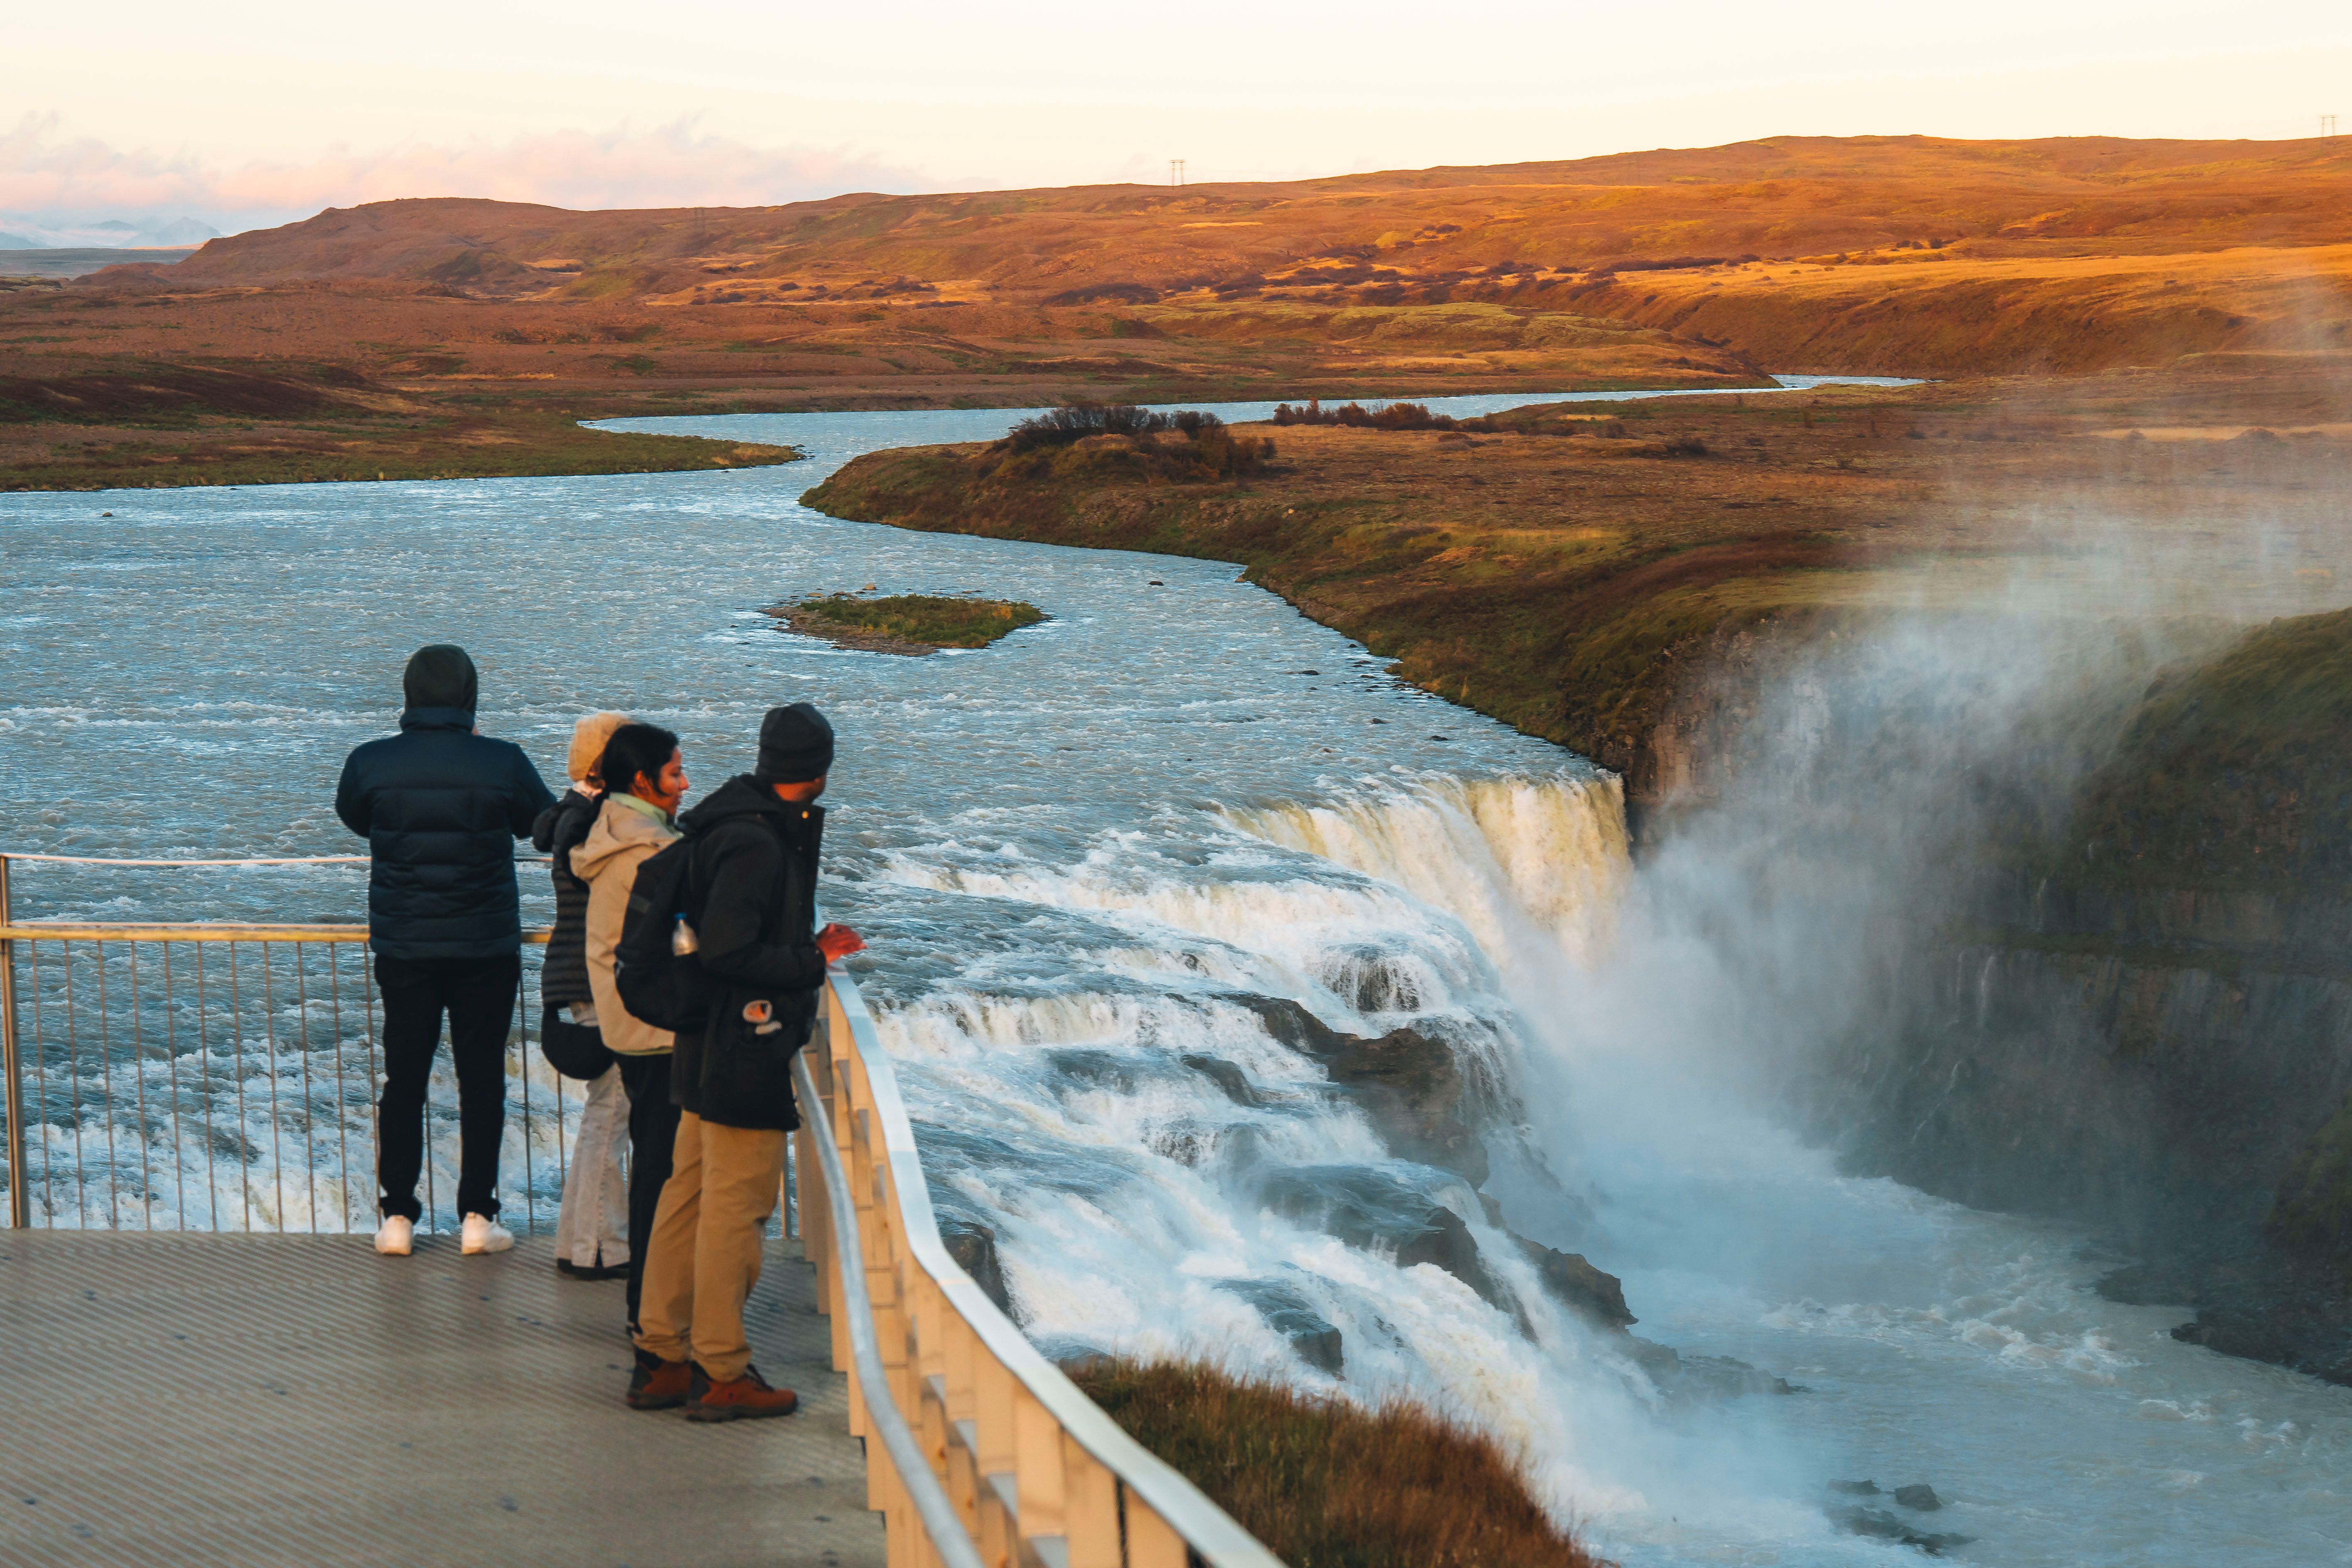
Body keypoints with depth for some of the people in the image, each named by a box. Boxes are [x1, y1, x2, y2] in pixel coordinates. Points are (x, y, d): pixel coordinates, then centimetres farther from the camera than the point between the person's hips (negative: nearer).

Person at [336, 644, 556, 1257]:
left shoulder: (370, 762, -9)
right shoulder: (503, 762, -12)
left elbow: (353, 816, 13)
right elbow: (544, 823, 7)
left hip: (402, 948, 1)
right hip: (488, 948, -1)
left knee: (403, 1080, 11)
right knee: (482, 1079, 8)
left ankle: (397, 1217, 13)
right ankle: (477, 1217, 9)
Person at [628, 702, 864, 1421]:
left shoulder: (748, 826, 11)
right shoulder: (756, 843, -18)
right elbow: (727, 951, -24)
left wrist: (806, 949, 16)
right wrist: (810, 964, -13)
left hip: (708, 1052, 10)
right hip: (745, 1056, -10)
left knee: (690, 1195, 14)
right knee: (736, 1206, -3)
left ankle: (661, 1359, 21)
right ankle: (722, 1373, 4)